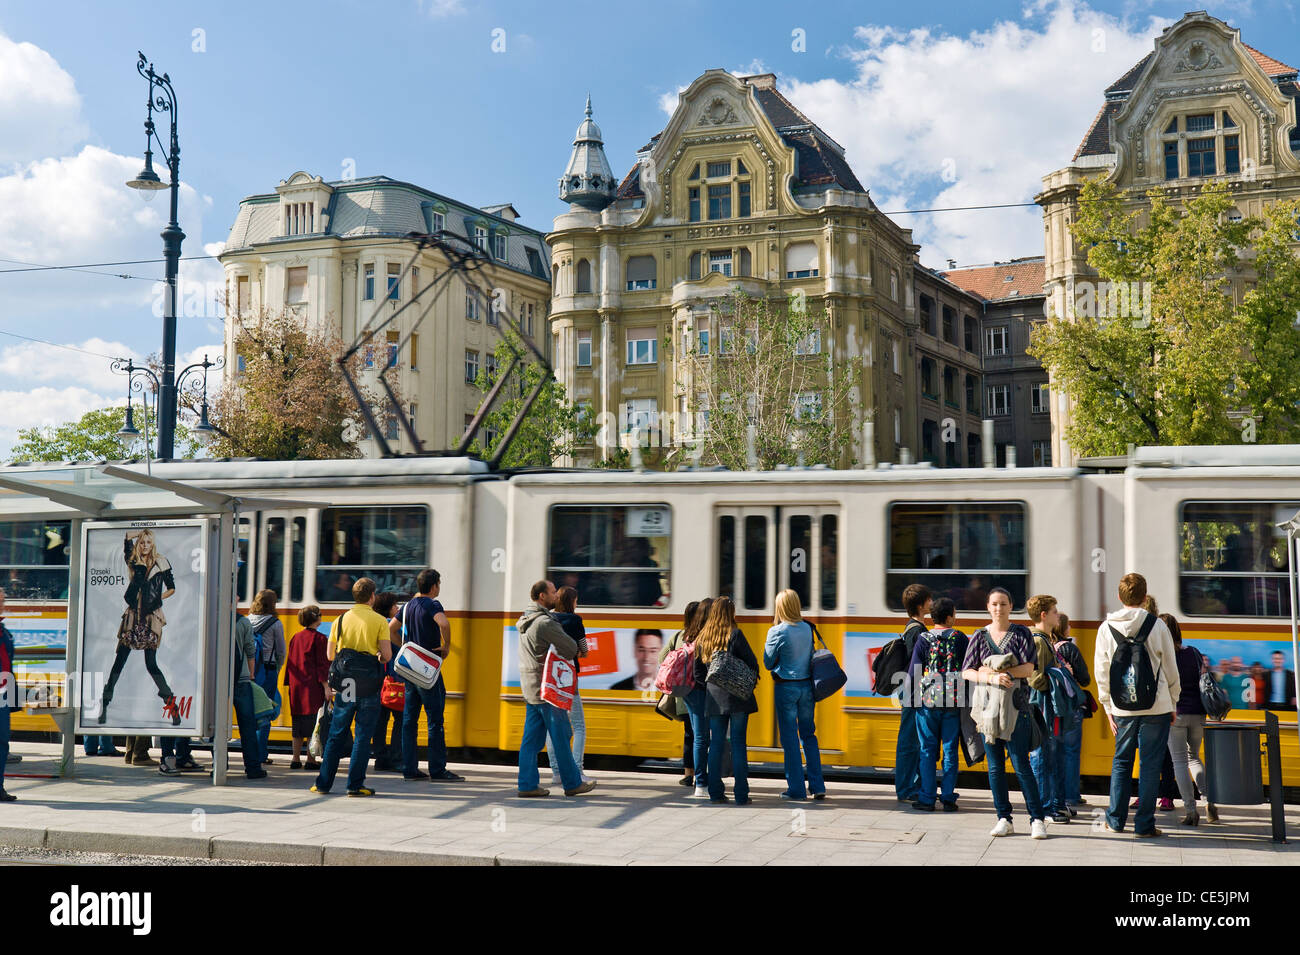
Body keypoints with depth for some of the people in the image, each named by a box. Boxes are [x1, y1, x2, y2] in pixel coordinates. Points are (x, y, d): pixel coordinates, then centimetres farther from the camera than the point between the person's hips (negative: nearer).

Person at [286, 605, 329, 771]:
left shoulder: (295, 637, 12)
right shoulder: (319, 638, -8)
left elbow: (289, 662, 15)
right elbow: (322, 664, -11)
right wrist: (326, 687, -11)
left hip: (296, 686, 7)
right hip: (313, 686, -7)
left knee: (297, 724, 11)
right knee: (313, 722, -3)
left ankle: (296, 760, 13)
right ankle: (310, 760, -4)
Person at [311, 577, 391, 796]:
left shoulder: (341, 619, 6)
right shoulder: (380, 621, -4)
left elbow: (330, 654, 7)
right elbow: (387, 655, -10)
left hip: (345, 682, 3)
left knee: (336, 734, 10)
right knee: (363, 735, 2)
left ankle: (323, 782, 13)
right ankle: (355, 784, 1)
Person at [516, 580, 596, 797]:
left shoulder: (525, 620, 14)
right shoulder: (545, 622, -17)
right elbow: (571, 648, -14)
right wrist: (566, 655, 7)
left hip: (529, 686, 9)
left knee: (532, 737, 8)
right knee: (561, 736, 0)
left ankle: (527, 784, 8)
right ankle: (572, 783, 8)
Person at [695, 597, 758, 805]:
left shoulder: (702, 639, 7)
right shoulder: (734, 634, -8)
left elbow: (698, 673, 9)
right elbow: (752, 662, -5)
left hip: (714, 697, 4)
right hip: (737, 695, -4)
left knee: (716, 743, 8)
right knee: (738, 743, -1)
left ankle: (715, 793, 9)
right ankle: (741, 794, 1)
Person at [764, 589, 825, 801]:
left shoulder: (777, 632, -13)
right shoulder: (807, 628, 2)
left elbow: (768, 663, -4)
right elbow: (810, 655, 12)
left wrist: (767, 642, 7)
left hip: (786, 686, -5)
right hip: (807, 685, 5)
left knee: (790, 738, 3)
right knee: (808, 735, 13)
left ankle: (796, 788, 6)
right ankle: (817, 786, 12)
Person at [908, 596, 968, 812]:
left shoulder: (924, 640, -1)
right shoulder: (961, 639, 0)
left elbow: (913, 673, -2)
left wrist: (914, 697, 10)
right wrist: (965, 697, 12)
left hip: (928, 701, 0)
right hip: (954, 704, 1)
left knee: (927, 751, 5)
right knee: (950, 751, 7)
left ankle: (927, 799, 5)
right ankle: (948, 798, 8)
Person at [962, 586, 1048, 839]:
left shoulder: (1021, 633, 3)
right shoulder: (979, 636, 9)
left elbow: (1030, 667, -8)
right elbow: (967, 672, 1)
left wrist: (996, 671, -14)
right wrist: (992, 678, -16)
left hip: (1015, 705, -3)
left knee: (1021, 764, -6)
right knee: (994, 766, 5)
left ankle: (1037, 819, 1)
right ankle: (1004, 818, 13)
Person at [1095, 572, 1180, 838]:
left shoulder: (1106, 628, 1)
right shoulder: (1157, 626, -5)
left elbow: (1101, 672, 5)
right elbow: (1171, 669, 2)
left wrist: (1108, 707, 13)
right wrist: (1173, 702, 13)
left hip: (1122, 707, 2)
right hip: (1156, 706, -2)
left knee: (1121, 762, 14)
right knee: (1150, 764, 3)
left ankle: (1116, 819, 17)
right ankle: (1144, 824, 5)